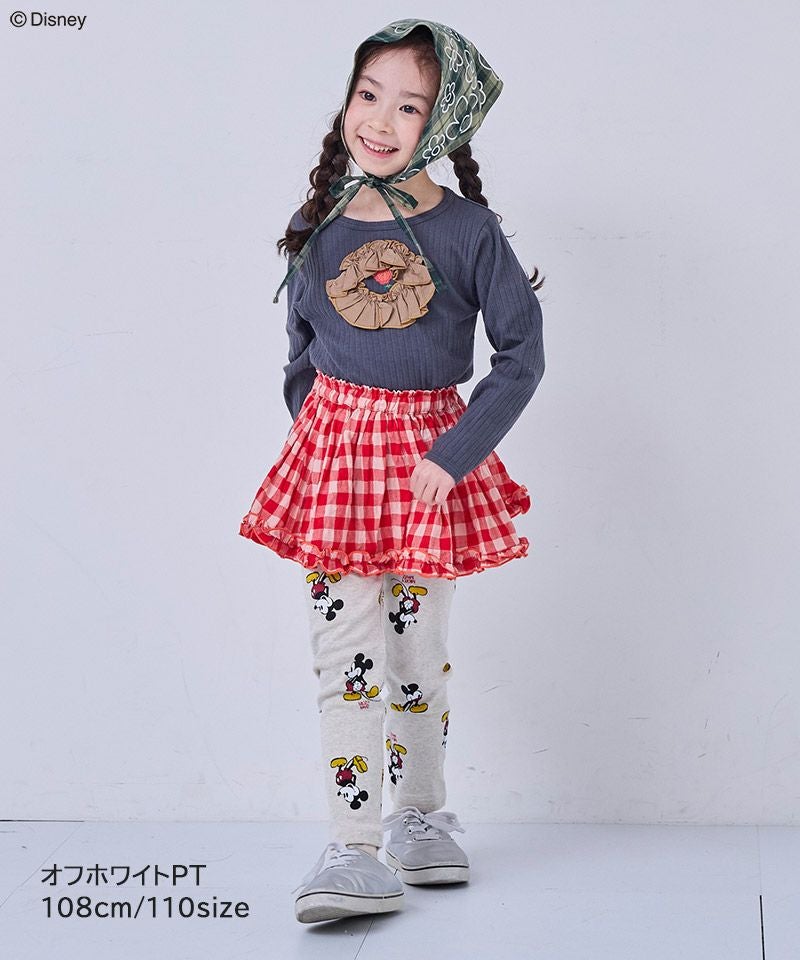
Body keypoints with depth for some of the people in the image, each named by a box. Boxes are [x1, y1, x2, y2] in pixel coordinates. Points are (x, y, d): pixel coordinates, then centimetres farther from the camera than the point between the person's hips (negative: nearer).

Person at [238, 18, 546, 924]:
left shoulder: (465, 228, -7)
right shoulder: (318, 225, 1)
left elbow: (521, 352, -6)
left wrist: (456, 452, -12)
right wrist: (314, 435, 5)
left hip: (429, 454, -1)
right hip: (335, 448, 1)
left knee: (419, 649, 10)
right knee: (345, 654, -4)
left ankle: (420, 818, 28)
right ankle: (352, 849, -1)